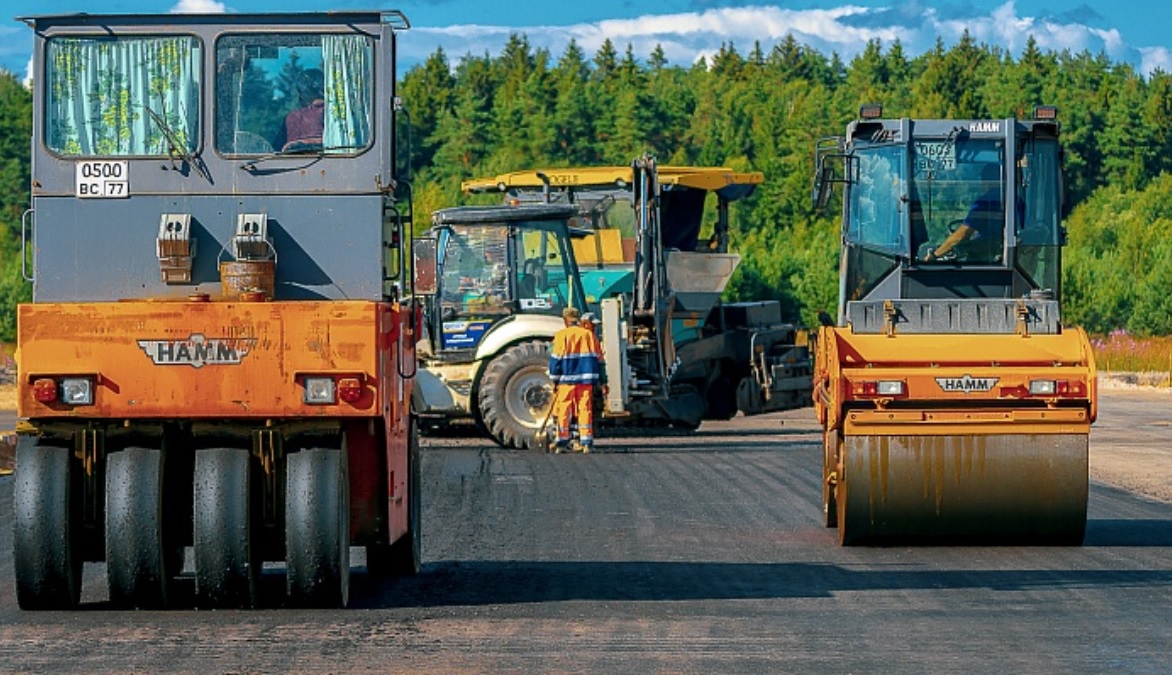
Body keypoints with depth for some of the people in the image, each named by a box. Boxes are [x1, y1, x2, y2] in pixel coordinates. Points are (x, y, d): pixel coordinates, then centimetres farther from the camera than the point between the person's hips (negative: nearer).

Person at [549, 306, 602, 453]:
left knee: (563, 410, 4)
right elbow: (598, 358, 9)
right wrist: (596, 380, 16)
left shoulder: (562, 335, -4)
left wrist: (555, 379, 2)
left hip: (567, 380, -3)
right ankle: (586, 442, 1)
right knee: (585, 409, 4)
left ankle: (562, 442, 4)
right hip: (586, 380, 3)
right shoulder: (589, 334, 6)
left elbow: (556, 358, -5)